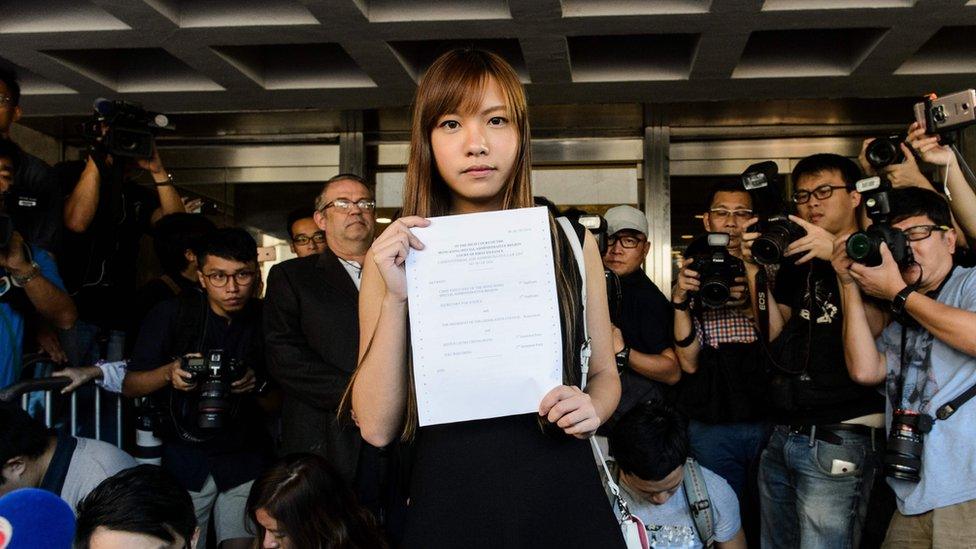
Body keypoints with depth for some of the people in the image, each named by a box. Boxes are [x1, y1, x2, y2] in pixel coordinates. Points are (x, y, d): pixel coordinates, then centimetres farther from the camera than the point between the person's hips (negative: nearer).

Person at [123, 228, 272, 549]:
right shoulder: (171, 315, -6)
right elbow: (129, 386, -3)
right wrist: (169, 373, -22)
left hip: (246, 458, 1)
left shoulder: (266, 319, 0)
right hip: (186, 459, -1)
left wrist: (260, 382, -12)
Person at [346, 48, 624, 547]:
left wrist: (592, 408, -9)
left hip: (563, 505, 2)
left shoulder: (571, 244, 0)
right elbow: (377, 427, -7)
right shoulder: (392, 257, -3)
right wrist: (395, 298, -17)